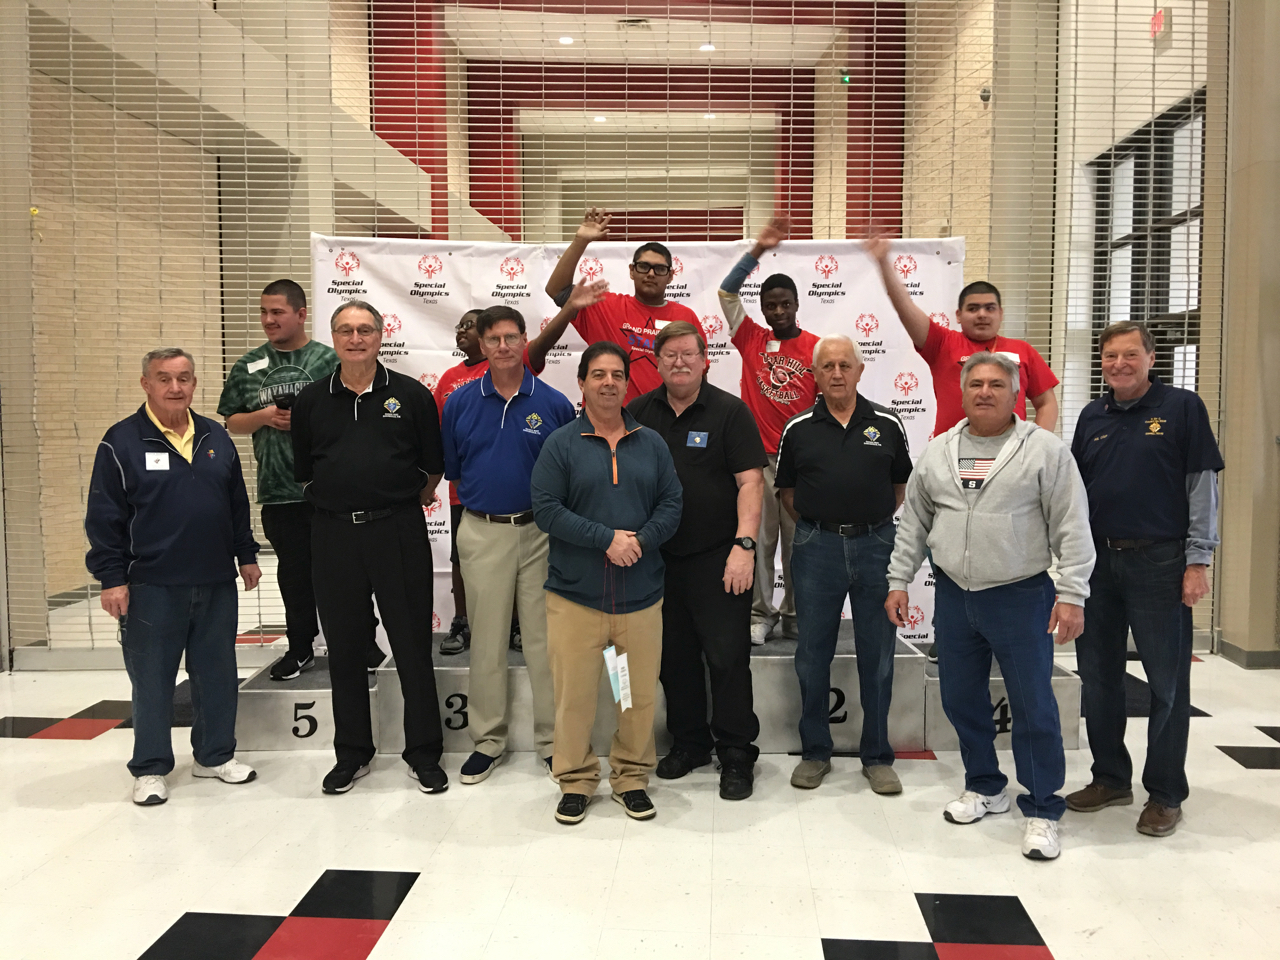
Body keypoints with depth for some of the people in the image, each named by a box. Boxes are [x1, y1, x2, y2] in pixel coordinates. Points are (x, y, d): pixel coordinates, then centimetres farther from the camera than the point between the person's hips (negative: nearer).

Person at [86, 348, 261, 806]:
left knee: (218, 673, 12)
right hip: (151, 585, -4)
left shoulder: (216, 438, 9)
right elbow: (104, 516, -5)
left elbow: (238, 505, 17)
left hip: (216, 582, 4)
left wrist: (246, 555, 16)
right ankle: (150, 768, 20)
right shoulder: (121, 441, -5)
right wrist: (112, 578, -9)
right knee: (152, 678, 6)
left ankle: (215, 754, 28)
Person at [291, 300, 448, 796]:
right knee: (343, 647, 10)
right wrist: (339, 500, 13)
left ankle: (423, 752, 16)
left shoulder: (410, 395, 2)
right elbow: (303, 471, 16)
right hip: (333, 535, 3)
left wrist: (407, 503, 9)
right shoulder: (311, 400, 8)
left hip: (399, 533, -2)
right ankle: (352, 752, 25)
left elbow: (434, 466, 7)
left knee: (413, 643, 3)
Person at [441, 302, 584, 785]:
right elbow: (452, 472, 12)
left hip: (540, 532, -1)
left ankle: (552, 739, 18)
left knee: (544, 638, 5)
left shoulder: (554, 404, 0)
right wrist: (480, 504, 8)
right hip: (482, 533, 1)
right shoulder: (460, 403, 4)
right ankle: (488, 738, 24)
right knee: (486, 639, 10)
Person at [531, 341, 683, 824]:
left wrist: (640, 540, -12)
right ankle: (575, 781, 23)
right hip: (574, 592, -2)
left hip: (641, 594, 3)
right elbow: (546, 509, -8)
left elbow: (671, 505, 6)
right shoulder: (560, 444, 1)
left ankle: (631, 777, 27)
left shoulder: (651, 444, 10)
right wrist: (607, 539, -15)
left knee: (640, 693, 8)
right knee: (574, 693, 3)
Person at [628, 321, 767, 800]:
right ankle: (688, 742, 30)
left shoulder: (730, 411, -3)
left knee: (727, 656, -1)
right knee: (673, 655, 13)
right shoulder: (638, 413, 8)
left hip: (718, 558, -4)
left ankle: (736, 753, 14)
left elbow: (750, 481, -8)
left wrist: (744, 545, -17)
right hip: (659, 558, 4)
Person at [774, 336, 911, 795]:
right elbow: (787, 491, 11)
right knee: (813, 655, 7)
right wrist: (815, 526, 5)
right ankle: (814, 752, 22)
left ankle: (877, 756, 20)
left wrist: (879, 525, 8)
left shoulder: (887, 424, 4)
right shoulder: (798, 429, 3)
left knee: (877, 656, 7)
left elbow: (901, 485, 13)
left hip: (876, 544, 0)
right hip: (816, 546, 0)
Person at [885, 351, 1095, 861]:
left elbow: (1072, 528, -7)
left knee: (1033, 705, 1)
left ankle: (1042, 809, 18)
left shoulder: (1045, 450, -5)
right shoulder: (937, 452, 8)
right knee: (960, 698, 13)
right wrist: (898, 581, 9)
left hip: (1021, 596, -4)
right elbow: (913, 523, 12)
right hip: (953, 595, 5)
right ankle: (985, 787, 33)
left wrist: (1072, 594, -12)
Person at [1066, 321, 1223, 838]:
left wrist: (1197, 561, -10)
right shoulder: (1091, 416, 10)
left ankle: (1165, 794, 17)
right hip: (1096, 561, 5)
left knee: (1167, 683, 4)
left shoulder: (1182, 407, -2)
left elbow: (1203, 486, -5)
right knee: (1098, 678, 11)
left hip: (1158, 563, -5)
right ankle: (1111, 778, 26)